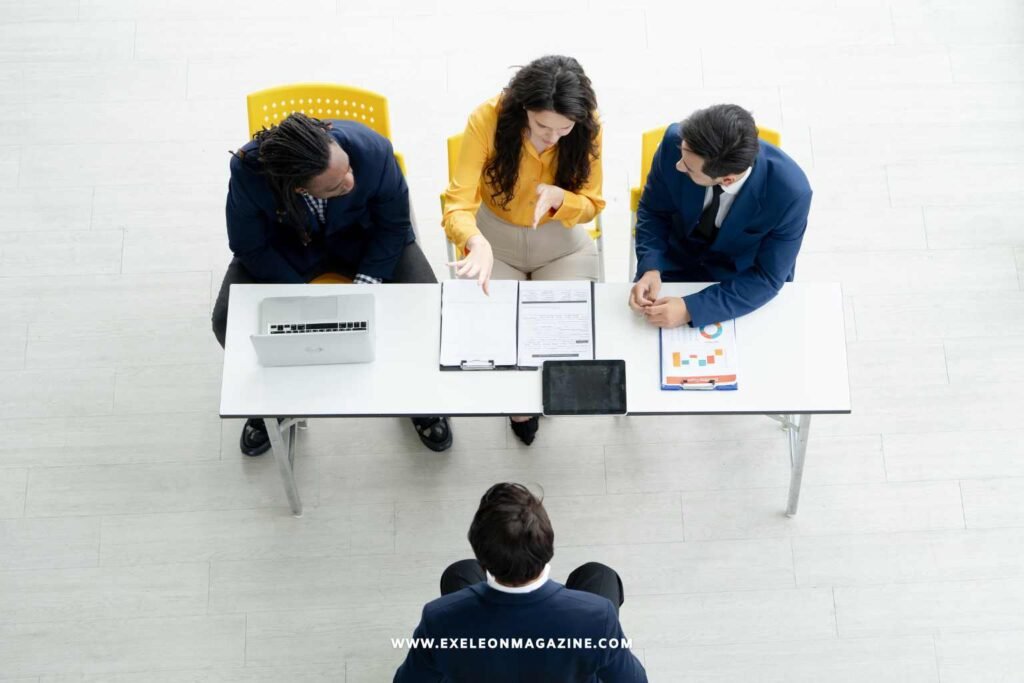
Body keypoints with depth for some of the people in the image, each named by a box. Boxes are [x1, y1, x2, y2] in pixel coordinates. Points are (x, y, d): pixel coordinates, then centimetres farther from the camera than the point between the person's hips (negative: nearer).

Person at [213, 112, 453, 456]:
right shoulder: (248, 170, -35)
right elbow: (250, 247, -17)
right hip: (287, 245, 1)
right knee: (228, 321, -19)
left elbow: (393, 225, -16)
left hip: (364, 237, 0)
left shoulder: (373, 151, -36)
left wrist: (363, 287, -23)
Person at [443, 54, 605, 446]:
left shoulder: (587, 128, -19)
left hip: (561, 243, 1)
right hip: (494, 239, -1)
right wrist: (477, 243, -51)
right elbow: (458, 205, -29)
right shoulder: (488, 119, -26)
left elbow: (592, 204, -8)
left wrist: (558, 197, -32)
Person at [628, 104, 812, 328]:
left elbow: (766, 279, -21)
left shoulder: (790, 193, -32)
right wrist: (650, 269, -25)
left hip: (742, 280, -1)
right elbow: (653, 212, -8)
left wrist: (690, 309, -31)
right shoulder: (676, 142, -26)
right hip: (675, 262, 1)